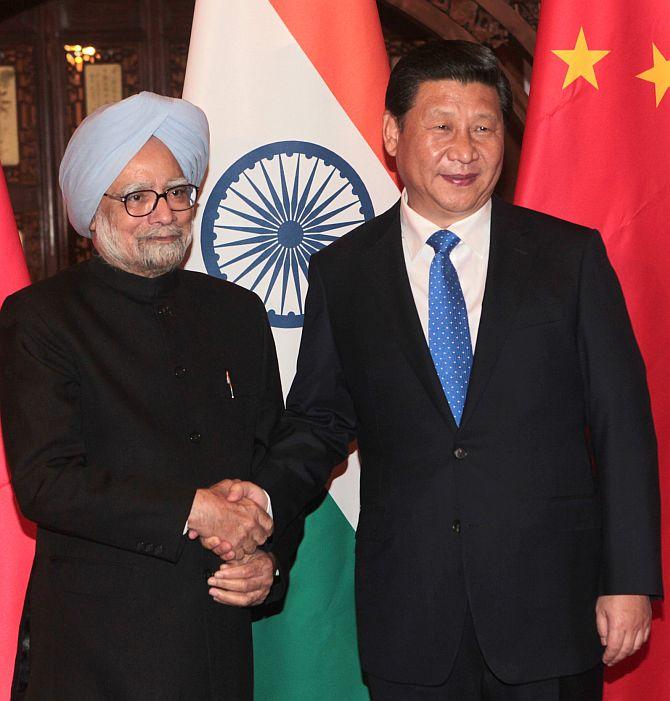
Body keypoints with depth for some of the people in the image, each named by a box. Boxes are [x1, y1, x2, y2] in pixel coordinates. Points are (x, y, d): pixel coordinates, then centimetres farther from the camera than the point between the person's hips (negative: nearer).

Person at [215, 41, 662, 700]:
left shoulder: (572, 256, 0)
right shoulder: (340, 272, 3)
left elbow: (622, 424, 0)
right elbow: (319, 417, 8)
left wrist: (630, 580, -4)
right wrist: (266, 497, -11)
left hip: (550, 603, 0)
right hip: (408, 615, 1)